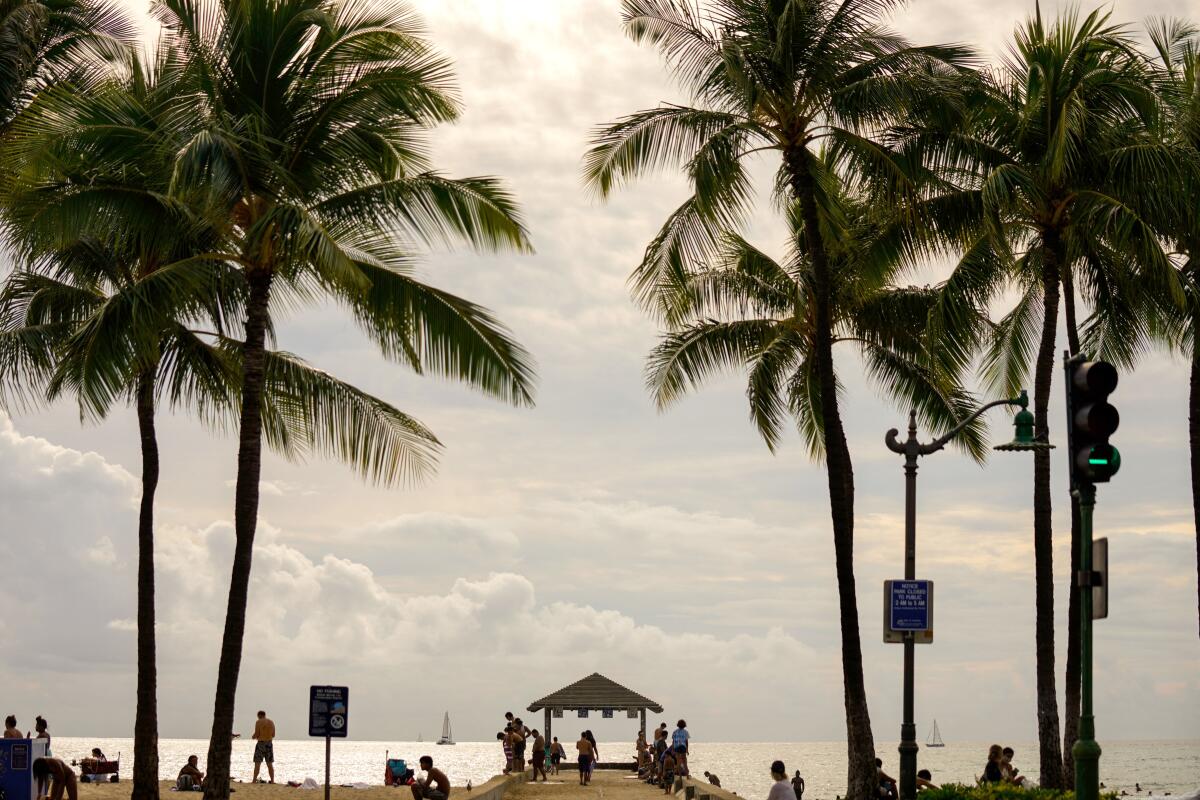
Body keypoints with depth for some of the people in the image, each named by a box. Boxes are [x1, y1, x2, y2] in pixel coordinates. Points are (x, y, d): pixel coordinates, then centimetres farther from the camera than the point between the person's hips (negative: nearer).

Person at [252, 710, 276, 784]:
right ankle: (272, 781, 5)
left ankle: (254, 781, -6)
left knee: (257, 763, -2)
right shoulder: (271, 722, 7)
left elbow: (256, 735, -11)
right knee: (270, 764, 9)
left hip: (260, 744, -5)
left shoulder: (259, 722, -8)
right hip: (269, 743, 5)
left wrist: (254, 737, 12)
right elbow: (273, 735, 10)